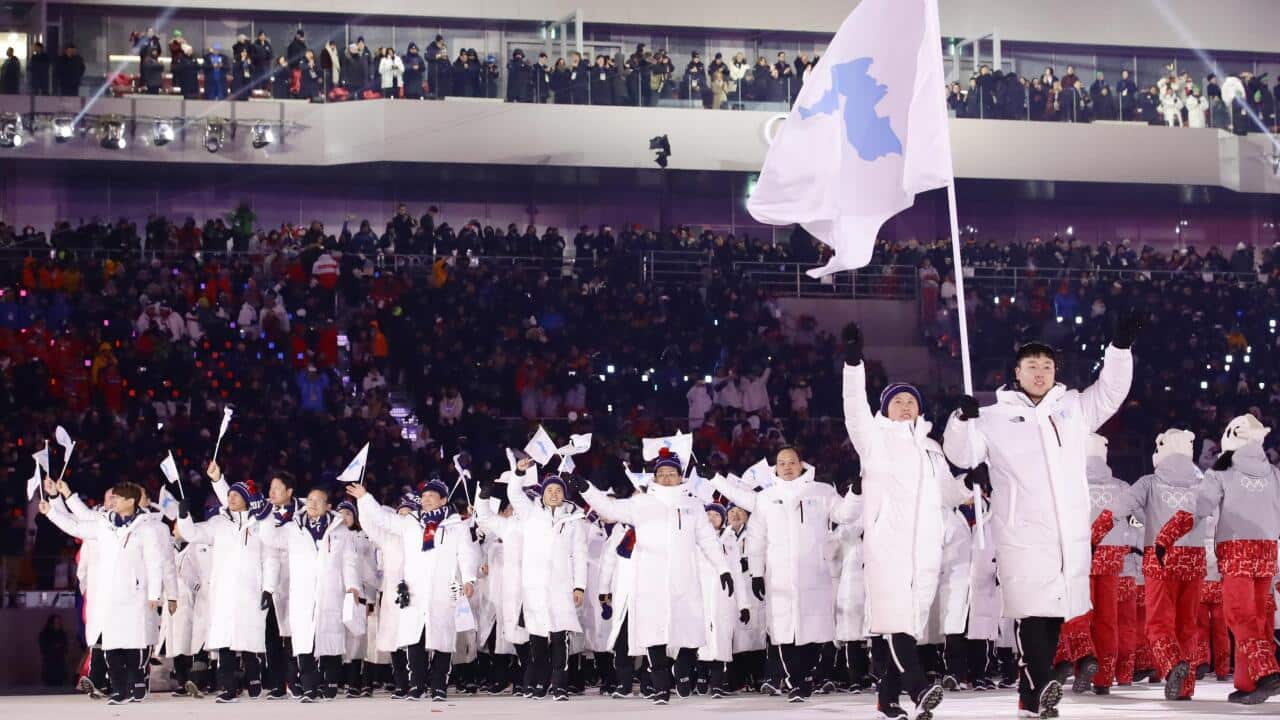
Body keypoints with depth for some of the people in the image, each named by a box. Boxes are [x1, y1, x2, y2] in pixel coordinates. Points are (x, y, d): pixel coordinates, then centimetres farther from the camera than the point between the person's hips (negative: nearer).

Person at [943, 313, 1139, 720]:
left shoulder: (1073, 408, 13)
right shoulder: (995, 418, 4)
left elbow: (1111, 392, 12)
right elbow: (962, 455, 0)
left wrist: (1121, 346, -1)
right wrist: (963, 419, -19)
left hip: (1070, 533, 4)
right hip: (1022, 534, -4)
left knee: (1055, 610, 8)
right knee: (1030, 611, -14)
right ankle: (1041, 686, -20)